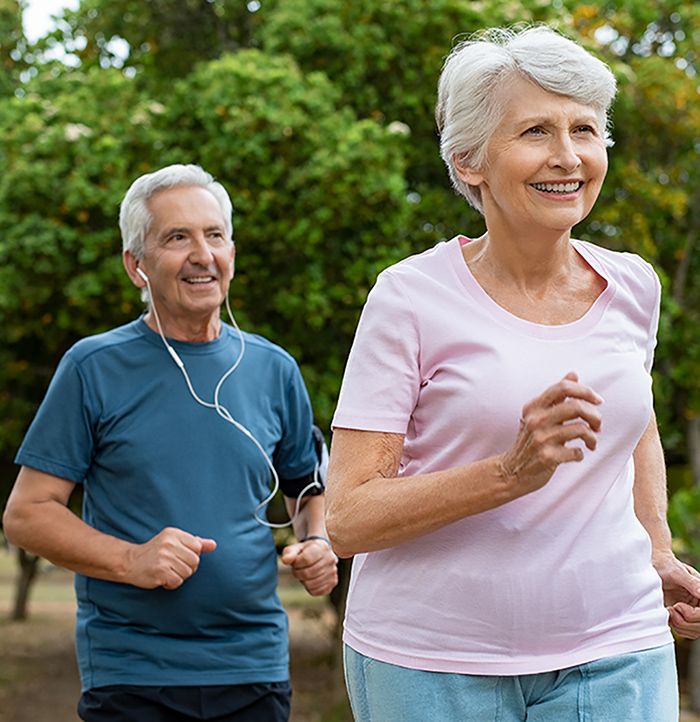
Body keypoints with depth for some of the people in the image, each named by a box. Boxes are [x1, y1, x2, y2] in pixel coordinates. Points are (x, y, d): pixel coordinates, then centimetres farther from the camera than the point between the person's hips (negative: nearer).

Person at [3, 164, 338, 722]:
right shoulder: (94, 367, -2)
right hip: (130, 674, -3)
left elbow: (311, 492, 19)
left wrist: (319, 546, -3)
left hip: (255, 671, 3)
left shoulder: (273, 370, 8)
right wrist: (129, 561, -18)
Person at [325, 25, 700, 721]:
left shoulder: (631, 287, 3)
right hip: (428, 665, -3)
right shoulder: (412, 297, -10)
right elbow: (347, 520, -14)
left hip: (613, 656, 3)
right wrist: (511, 474, -25)